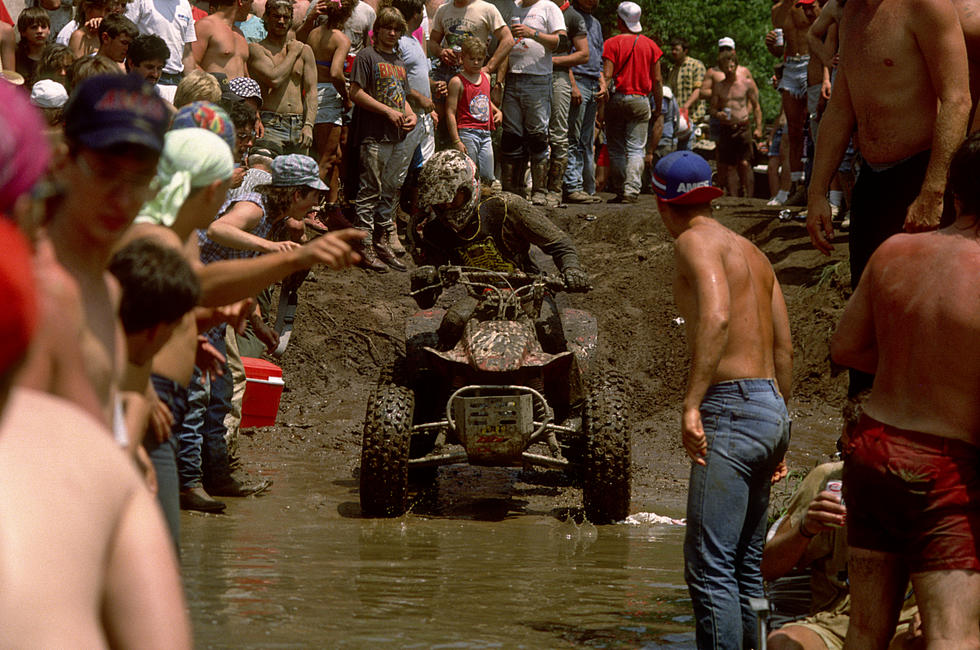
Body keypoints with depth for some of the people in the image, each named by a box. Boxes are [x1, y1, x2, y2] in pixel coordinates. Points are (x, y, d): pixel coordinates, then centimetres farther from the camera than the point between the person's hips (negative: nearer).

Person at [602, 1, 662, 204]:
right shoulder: (650, 45, 5)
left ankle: (620, 191, 8)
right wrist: (658, 107, 14)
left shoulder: (612, 43, -4)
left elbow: (607, 76, -10)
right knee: (636, 149, 1)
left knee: (616, 149, 8)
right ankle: (632, 191, -13)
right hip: (641, 101, 2)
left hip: (617, 100, -1)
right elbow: (657, 80, 6)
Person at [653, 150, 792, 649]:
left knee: (709, 566, -11)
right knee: (744, 567, 13)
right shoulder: (752, 252, 20)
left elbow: (716, 316, -23)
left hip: (730, 407, -9)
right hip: (771, 411, 9)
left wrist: (691, 403, -29)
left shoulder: (696, 242, -5)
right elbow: (784, 347, 21)